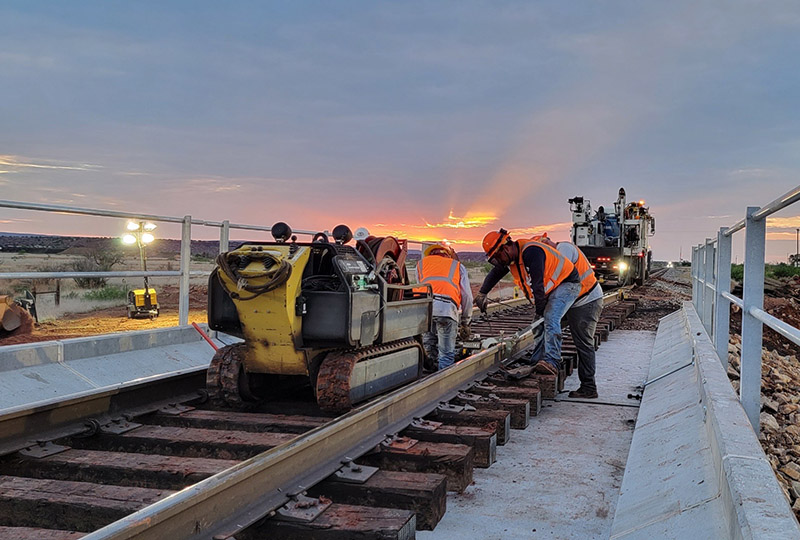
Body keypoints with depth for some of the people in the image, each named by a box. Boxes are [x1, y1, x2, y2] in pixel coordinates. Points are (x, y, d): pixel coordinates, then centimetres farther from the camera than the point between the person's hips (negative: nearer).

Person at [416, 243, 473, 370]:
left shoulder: (421, 263, 34)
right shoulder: (458, 266, 30)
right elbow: (467, 296, 26)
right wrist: (466, 323, 32)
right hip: (446, 307, -2)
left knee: (429, 346, 17)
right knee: (447, 354, 3)